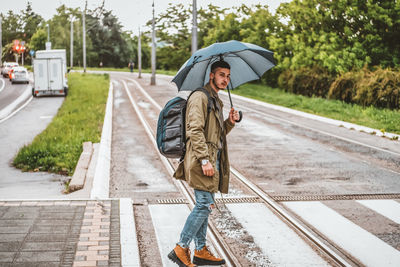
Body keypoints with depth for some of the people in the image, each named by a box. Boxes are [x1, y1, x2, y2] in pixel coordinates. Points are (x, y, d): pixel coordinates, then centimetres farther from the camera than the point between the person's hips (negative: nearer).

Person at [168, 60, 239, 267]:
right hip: (202, 159, -10)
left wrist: (230, 122, 6)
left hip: (212, 160, 10)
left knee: (204, 206, 12)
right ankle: (180, 249, -4)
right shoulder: (200, 97, -10)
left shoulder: (216, 101, 20)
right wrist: (205, 160, -24)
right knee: (205, 204, -11)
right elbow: (195, 131, -19)